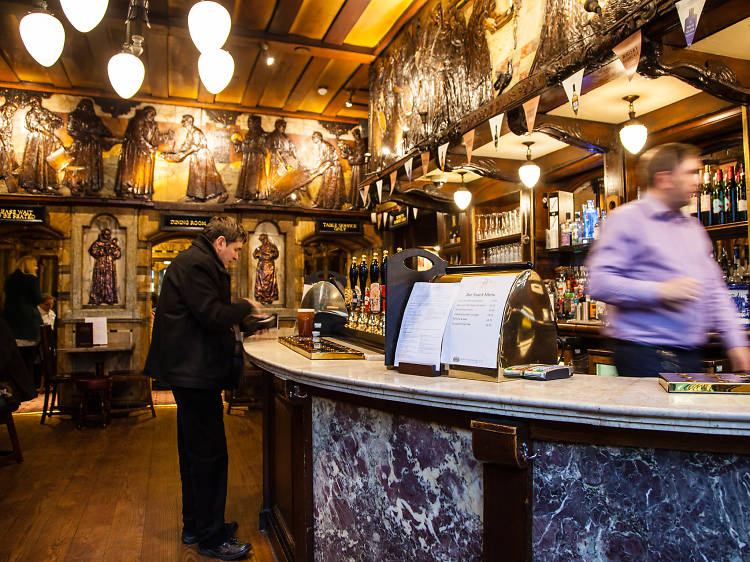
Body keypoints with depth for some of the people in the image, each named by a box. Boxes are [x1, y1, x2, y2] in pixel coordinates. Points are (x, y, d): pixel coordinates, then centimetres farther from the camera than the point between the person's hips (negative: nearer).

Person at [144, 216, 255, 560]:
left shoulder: (195, 262, 18)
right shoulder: (195, 264, -16)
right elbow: (212, 315, -23)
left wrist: (235, 320, 10)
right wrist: (245, 307, -8)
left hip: (190, 371, 12)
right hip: (195, 372, -12)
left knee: (195, 451, 18)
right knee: (209, 454, -3)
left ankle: (195, 526, 32)